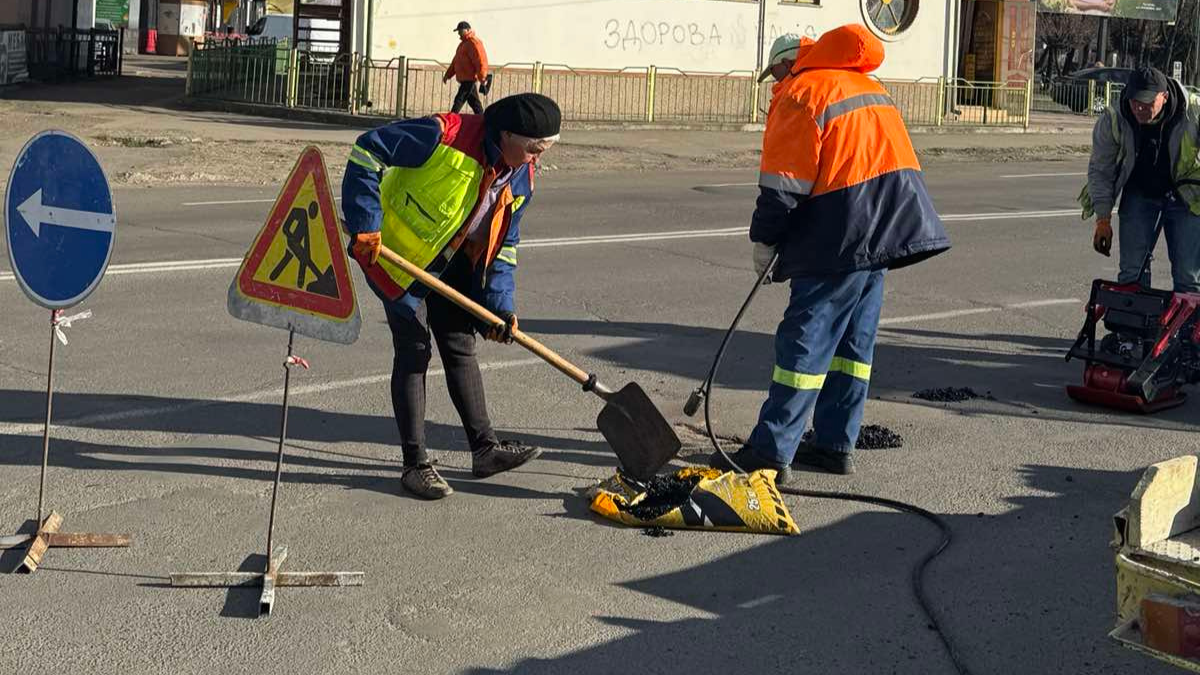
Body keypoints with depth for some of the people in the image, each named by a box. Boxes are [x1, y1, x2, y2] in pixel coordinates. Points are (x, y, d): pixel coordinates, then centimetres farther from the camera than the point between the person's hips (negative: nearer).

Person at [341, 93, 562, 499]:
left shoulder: (521, 180, -6)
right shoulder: (447, 135, -31)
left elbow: (503, 245, 5)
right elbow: (368, 150, -29)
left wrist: (500, 303, -5)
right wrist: (365, 225, -30)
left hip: (452, 262, 7)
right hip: (394, 251, -7)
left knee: (460, 347, 12)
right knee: (414, 350, -7)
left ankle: (484, 448, 22)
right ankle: (415, 464, 0)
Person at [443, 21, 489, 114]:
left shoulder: (473, 43, -13)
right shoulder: (464, 43, 19)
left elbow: (481, 61, -21)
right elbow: (456, 61, 24)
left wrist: (482, 78, -24)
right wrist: (448, 74, 20)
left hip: (470, 79, -10)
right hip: (464, 79, 10)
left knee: (459, 100, -12)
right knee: (474, 102, 12)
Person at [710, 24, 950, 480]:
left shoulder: (799, 94, -5)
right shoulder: (867, 87, 22)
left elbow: (784, 182, -11)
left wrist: (764, 239, -3)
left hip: (841, 235, -9)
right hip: (888, 229, 9)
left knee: (806, 340, -7)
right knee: (854, 339, 13)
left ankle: (771, 452, -6)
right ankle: (835, 445, 17)